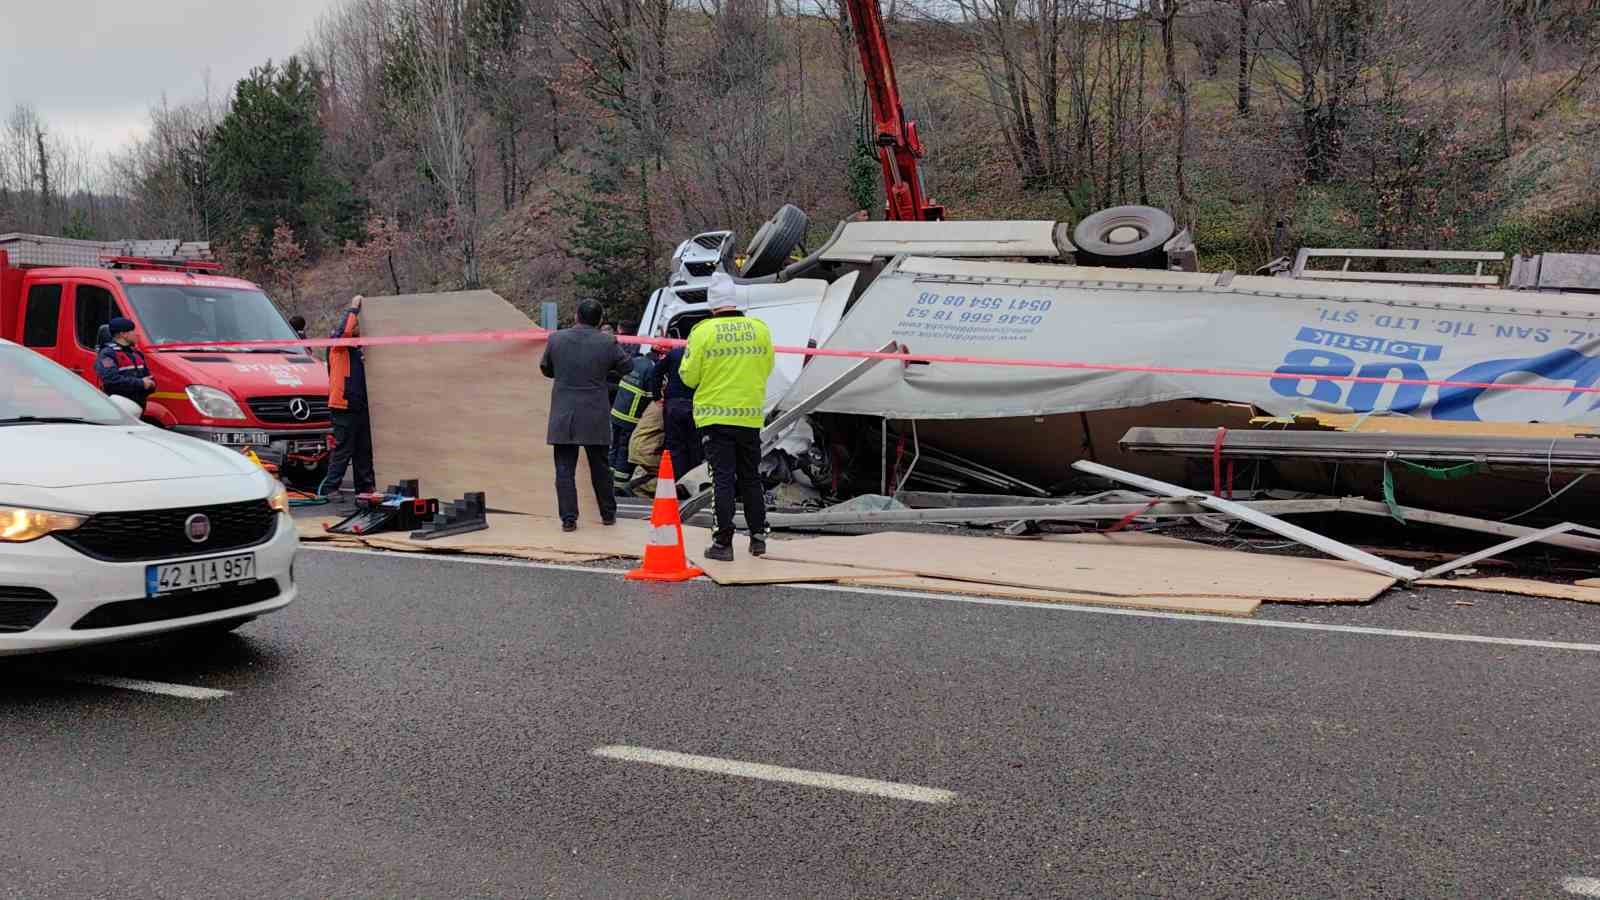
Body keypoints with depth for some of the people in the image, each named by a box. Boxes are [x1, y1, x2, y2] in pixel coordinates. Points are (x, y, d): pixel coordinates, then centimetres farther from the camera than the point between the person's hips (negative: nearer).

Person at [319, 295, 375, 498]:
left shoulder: (355, 349, 18)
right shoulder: (337, 344, -5)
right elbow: (345, 329, -26)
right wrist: (354, 308, -13)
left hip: (358, 405, 8)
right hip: (343, 406, -8)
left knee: (363, 449, 14)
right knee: (343, 450, -8)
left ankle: (366, 486, 22)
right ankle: (328, 489, -4)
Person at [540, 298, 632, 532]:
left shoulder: (556, 339, -2)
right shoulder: (607, 342, -8)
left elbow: (545, 369, 11)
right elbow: (627, 366, 6)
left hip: (563, 416, 0)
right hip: (596, 417, 0)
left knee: (565, 470, 5)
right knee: (600, 468, 14)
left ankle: (568, 519, 1)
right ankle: (608, 514, 24)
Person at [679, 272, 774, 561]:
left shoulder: (703, 332, -10)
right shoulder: (760, 328, 0)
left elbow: (689, 376, -6)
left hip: (716, 415, -3)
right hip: (750, 415, 3)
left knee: (723, 479, 1)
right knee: (751, 478, 15)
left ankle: (723, 543, 0)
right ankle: (758, 537, 20)